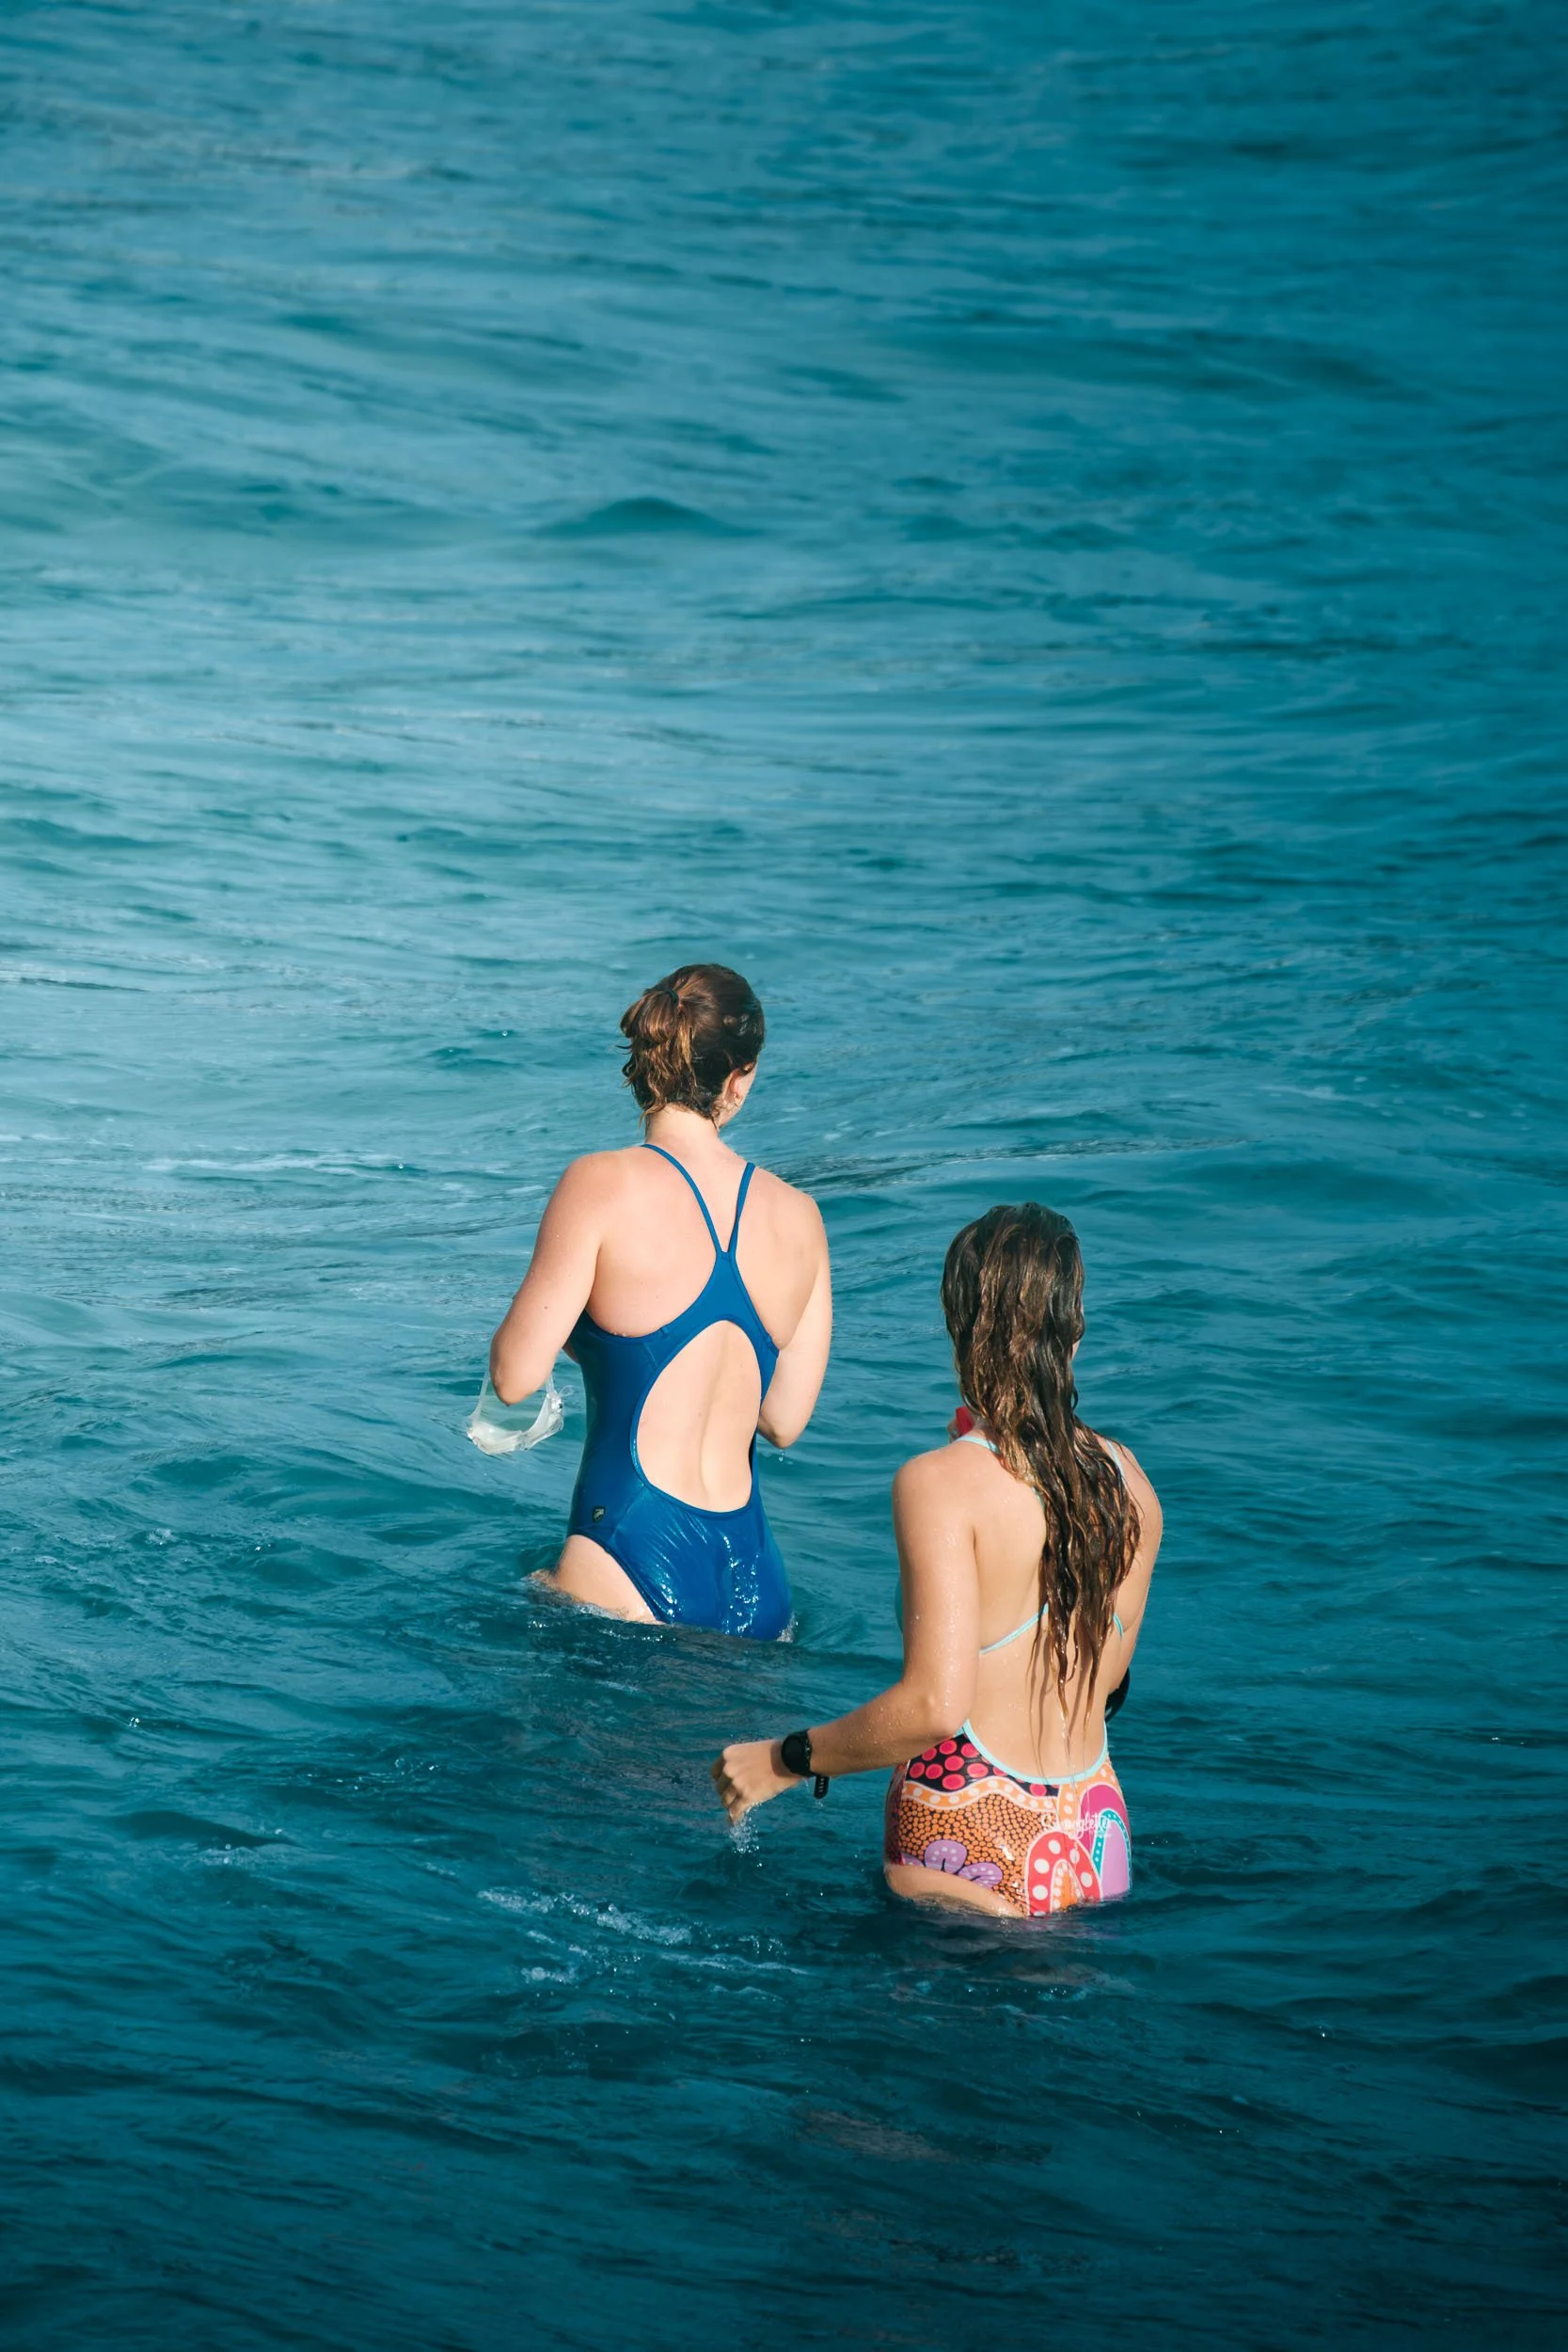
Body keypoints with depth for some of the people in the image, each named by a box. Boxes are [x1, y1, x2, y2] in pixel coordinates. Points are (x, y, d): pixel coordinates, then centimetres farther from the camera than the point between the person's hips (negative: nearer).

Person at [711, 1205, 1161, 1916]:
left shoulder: (941, 1485, -14)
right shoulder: (1126, 1479, 4)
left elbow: (934, 1704, -21)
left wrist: (783, 1761, -7)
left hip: (969, 1847, -6)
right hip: (1098, 1838, 6)